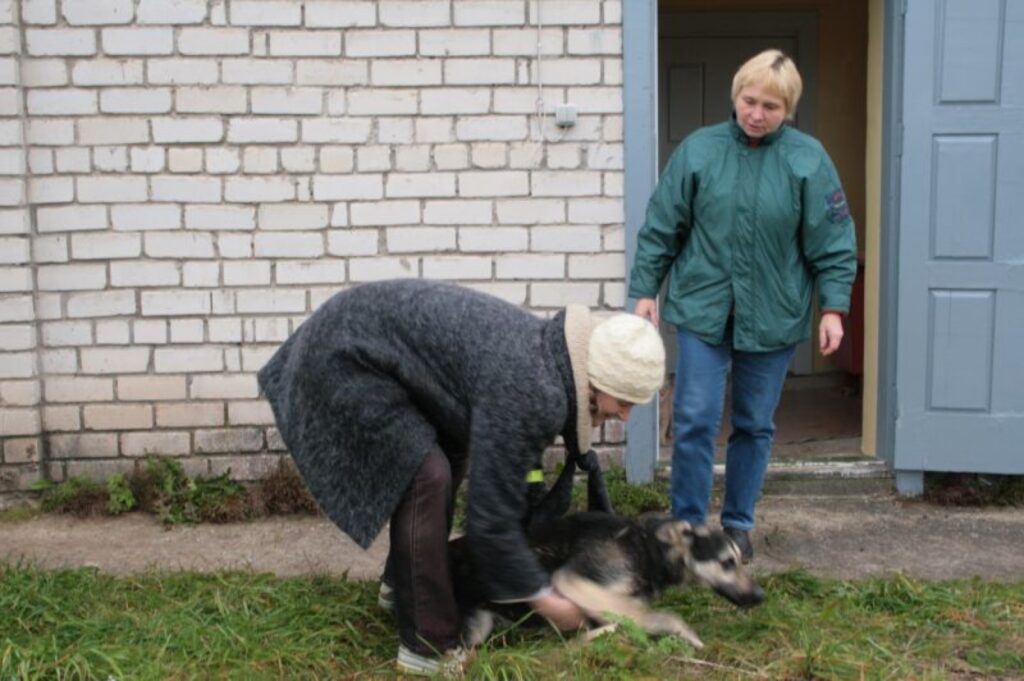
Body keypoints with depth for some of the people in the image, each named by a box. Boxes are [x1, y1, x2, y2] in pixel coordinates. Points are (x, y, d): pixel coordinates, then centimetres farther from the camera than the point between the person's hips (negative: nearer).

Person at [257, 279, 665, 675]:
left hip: (370, 339, 10)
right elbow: (491, 516, -21)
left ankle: (402, 583, 37)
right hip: (344, 357, -10)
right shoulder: (529, 392, -27)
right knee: (425, 478, -17)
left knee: (446, 461, 18)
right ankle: (428, 646, -6)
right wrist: (544, 599, -9)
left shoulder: (546, 351, 3)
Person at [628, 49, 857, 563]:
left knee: (755, 425, 11)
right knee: (694, 422, -4)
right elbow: (661, 228, 3)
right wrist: (645, 290, 1)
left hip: (774, 317, 1)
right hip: (703, 309, 0)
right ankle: (688, 526, 11)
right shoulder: (698, 149, -1)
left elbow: (832, 243, 0)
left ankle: (738, 523, 28)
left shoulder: (807, 159, -3)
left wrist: (833, 308, -6)